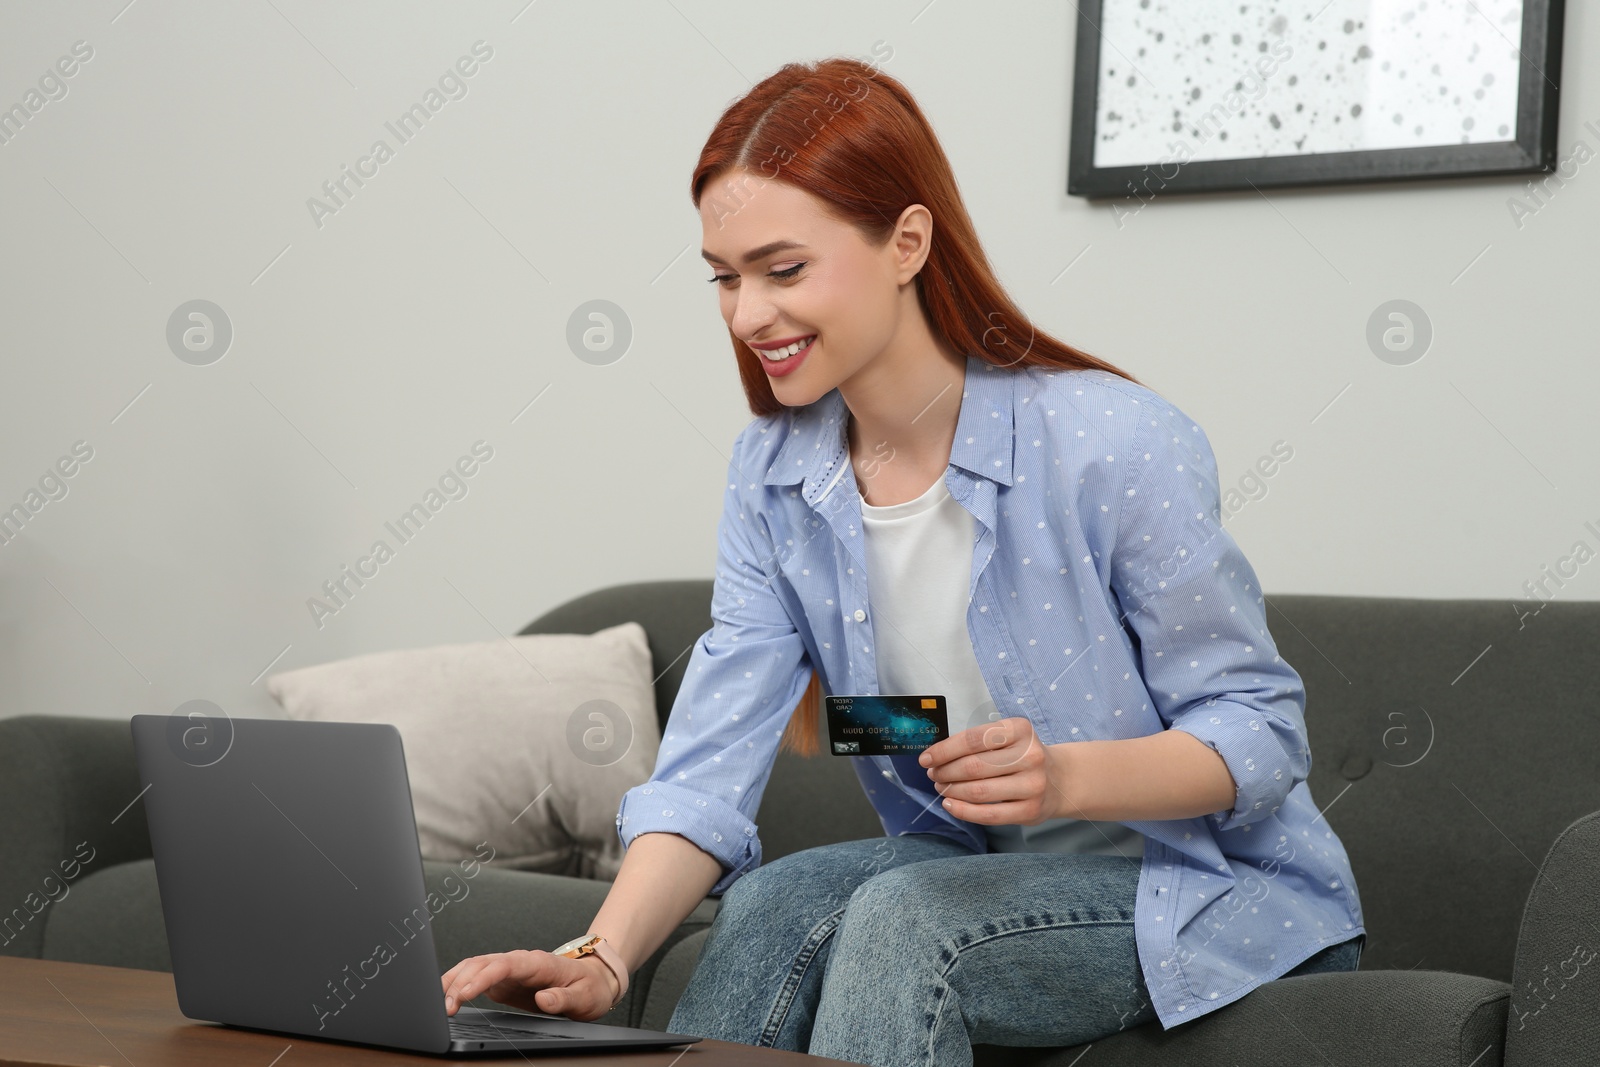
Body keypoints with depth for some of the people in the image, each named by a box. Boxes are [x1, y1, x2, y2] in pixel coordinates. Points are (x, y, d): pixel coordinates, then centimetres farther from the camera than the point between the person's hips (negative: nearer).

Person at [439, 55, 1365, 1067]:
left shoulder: (1121, 444, -22)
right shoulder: (772, 476, -3)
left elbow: (1263, 733, -17)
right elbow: (711, 763, -11)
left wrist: (1064, 779, -36)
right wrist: (602, 958, -28)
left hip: (1220, 888, -5)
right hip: (986, 872, 5)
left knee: (904, 917, -29)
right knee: (772, 907, -24)